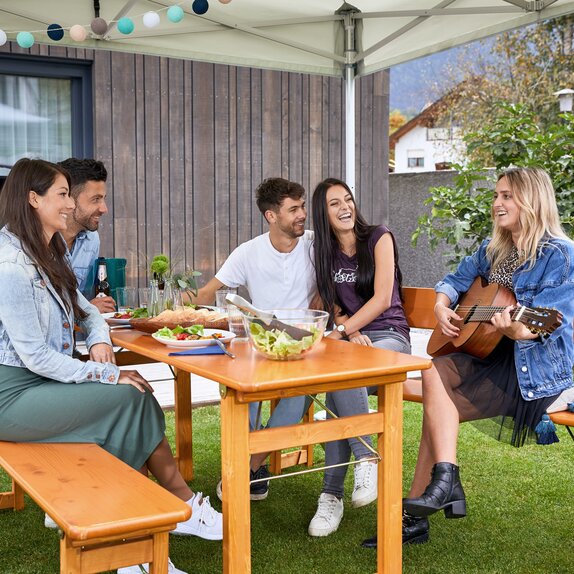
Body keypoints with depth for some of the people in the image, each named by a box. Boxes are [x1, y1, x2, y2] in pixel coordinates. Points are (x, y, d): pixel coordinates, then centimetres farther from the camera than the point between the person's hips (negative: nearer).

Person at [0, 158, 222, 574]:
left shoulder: (49, 255, 10)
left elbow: (85, 309, 19)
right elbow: (35, 356, -21)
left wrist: (100, 340, -4)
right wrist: (108, 375, -18)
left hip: (43, 383, 9)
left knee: (133, 406, -11)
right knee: (132, 398, -15)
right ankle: (185, 505, 2)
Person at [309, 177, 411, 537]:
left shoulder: (379, 238, 0)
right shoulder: (326, 251, 14)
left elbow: (382, 298, -9)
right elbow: (335, 306, 13)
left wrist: (340, 331, -17)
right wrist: (351, 333, -10)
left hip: (389, 335, -4)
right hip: (350, 337, 4)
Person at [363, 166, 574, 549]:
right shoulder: (493, 250, 13)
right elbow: (456, 280, 20)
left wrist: (518, 330, -41)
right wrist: (442, 307, -1)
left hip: (536, 370, -7)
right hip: (491, 356, 7)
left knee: (438, 404, -20)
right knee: (434, 374, -21)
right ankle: (445, 482, -22)